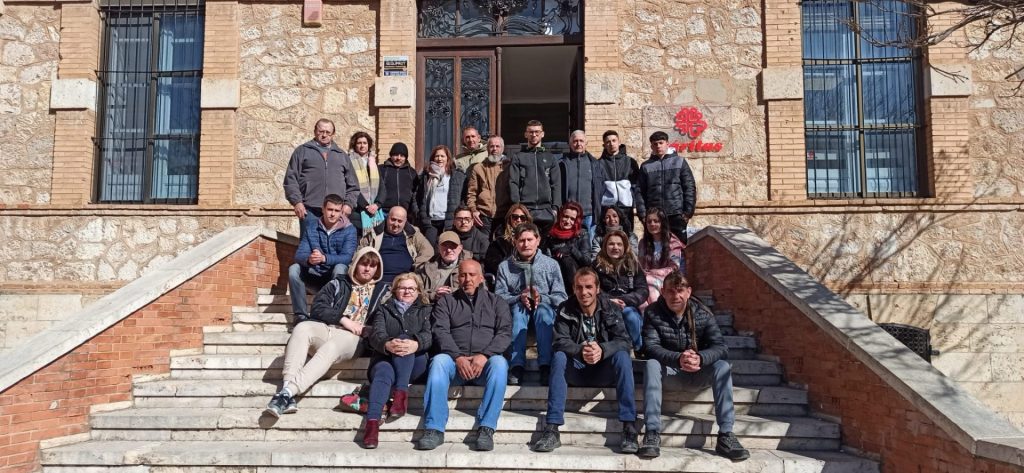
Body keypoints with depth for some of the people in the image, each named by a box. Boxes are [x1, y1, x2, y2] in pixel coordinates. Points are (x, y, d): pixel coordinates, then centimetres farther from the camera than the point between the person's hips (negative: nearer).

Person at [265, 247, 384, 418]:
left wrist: (366, 330, -6)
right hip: (327, 327, 2)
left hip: (353, 337, -2)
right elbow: (318, 307, 8)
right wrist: (343, 319, -5)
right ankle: (288, 388, -43)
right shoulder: (338, 283, 21)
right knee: (302, 328, -31)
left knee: (330, 348, -37)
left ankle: (288, 391, -47)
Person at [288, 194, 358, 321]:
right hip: (316, 276, 3)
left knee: (340, 267, -34)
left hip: (337, 277, -3)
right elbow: (299, 254, -8)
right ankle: (301, 315, -20)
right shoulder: (312, 229, 3)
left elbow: (347, 257, -21)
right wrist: (308, 259, -34)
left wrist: (324, 258, -39)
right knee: (294, 269, -21)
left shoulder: (349, 230, -6)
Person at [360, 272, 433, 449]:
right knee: (383, 373, -35)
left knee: (404, 338, -31)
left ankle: (401, 393, -38)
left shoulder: (426, 310, 21)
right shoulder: (384, 309, 21)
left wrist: (416, 344, -28)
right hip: (385, 358, 0)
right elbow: (376, 334, 0)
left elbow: (428, 334, -1)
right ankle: (372, 423, -53)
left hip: (415, 363, 0)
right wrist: (387, 344, -27)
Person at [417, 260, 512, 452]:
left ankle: (486, 429, -34)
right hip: (455, 359, 1)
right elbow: (440, 331, 4)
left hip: (486, 360, 0)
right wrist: (458, 357, -14)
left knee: (499, 363, -33)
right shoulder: (446, 302, 19)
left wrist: (484, 355, -13)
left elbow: (505, 333, 5)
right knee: (439, 361, -31)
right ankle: (434, 429, -32)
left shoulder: (495, 302, 19)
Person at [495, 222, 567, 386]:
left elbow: (561, 297, -2)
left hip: (544, 308, 0)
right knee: (518, 310, -34)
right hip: (517, 308, 1)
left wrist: (541, 298, -21)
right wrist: (519, 298, -20)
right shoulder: (504, 266, 6)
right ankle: (516, 366, -44)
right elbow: (498, 296, -1)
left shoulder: (551, 264, 4)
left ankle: (545, 366, -44)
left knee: (543, 310, -35)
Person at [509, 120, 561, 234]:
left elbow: (556, 184, 10)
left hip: (546, 209, 2)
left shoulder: (550, 157, 16)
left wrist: (555, 207, -2)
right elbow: (513, 183, 2)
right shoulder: (518, 157, 11)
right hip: (524, 209, -2)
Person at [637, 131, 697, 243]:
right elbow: (640, 192, 7)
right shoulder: (646, 166, 11)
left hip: (677, 215, -1)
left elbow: (690, 187, 4)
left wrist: (688, 211, -4)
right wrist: (643, 214, -2)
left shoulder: (679, 162, 8)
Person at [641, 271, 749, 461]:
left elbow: (720, 347, -19)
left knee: (722, 366, -27)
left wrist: (700, 358, -42)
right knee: (651, 364, -32)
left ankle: (726, 435, -27)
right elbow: (650, 346, -23)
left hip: (697, 370, 1)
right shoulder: (653, 313, -13)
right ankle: (652, 433, -36)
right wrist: (677, 359, -43)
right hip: (667, 367, -1)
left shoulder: (703, 314, -10)